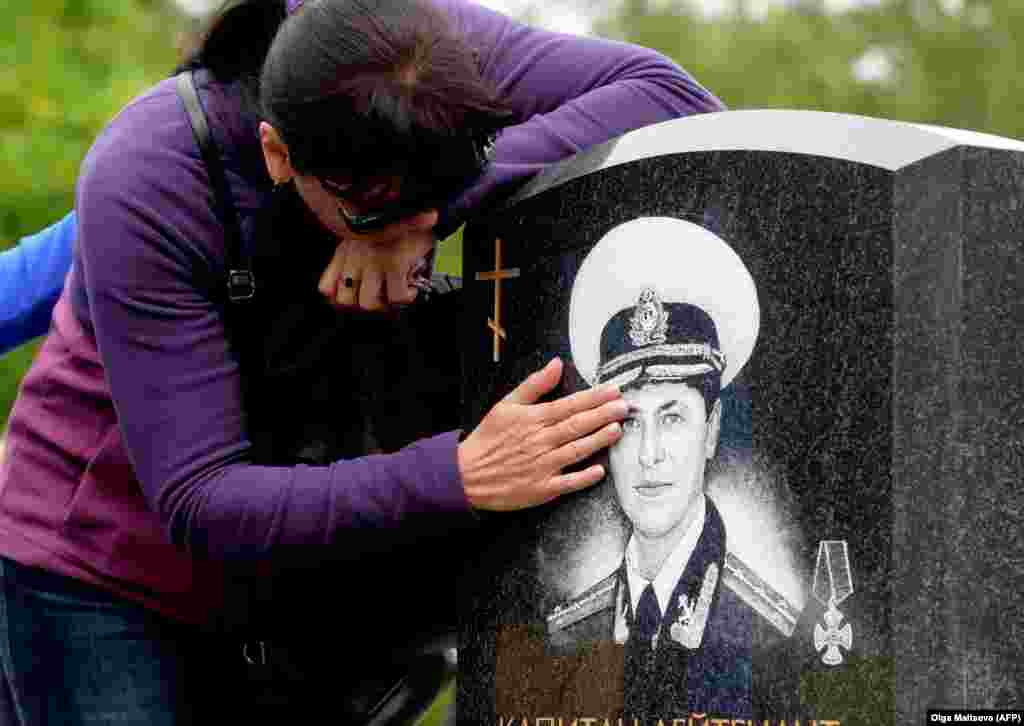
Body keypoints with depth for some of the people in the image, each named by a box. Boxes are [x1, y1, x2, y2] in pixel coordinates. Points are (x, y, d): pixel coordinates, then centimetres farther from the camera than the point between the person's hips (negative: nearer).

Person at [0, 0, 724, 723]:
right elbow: (200, 506, -30)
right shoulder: (142, 185, -31)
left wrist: (436, 202, -35)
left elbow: (678, 100, -27)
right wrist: (463, 478, -42)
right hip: (105, 576, -4)